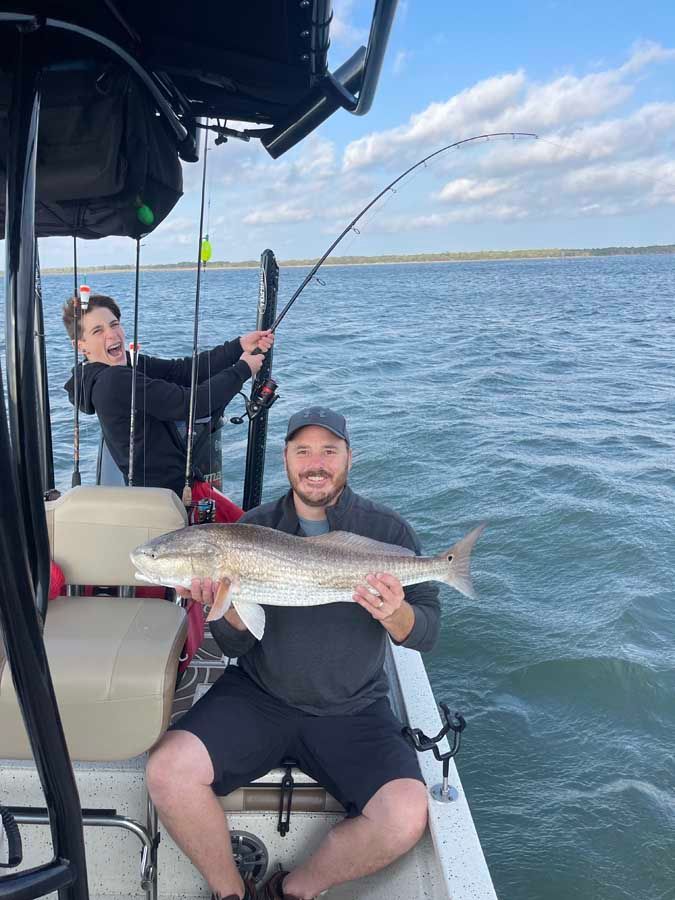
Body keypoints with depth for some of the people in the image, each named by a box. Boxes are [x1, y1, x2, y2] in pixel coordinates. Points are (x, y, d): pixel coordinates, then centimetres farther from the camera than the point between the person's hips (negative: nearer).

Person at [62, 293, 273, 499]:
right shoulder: (116, 381, -21)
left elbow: (182, 370, 0)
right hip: (172, 490, -9)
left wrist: (239, 346, -8)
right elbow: (191, 404, -21)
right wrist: (243, 369, -10)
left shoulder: (128, 364, 8)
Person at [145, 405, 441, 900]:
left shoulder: (388, 530, -3)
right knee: (167, 771, -21)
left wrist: (394, 613, -27)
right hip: (258, 695, 1)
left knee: (407, 817, -22)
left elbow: (426, 632, -4)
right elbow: (236, 645, 1)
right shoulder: (254, 528, 0)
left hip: (352, 711, 0)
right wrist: (230, 605, -22)